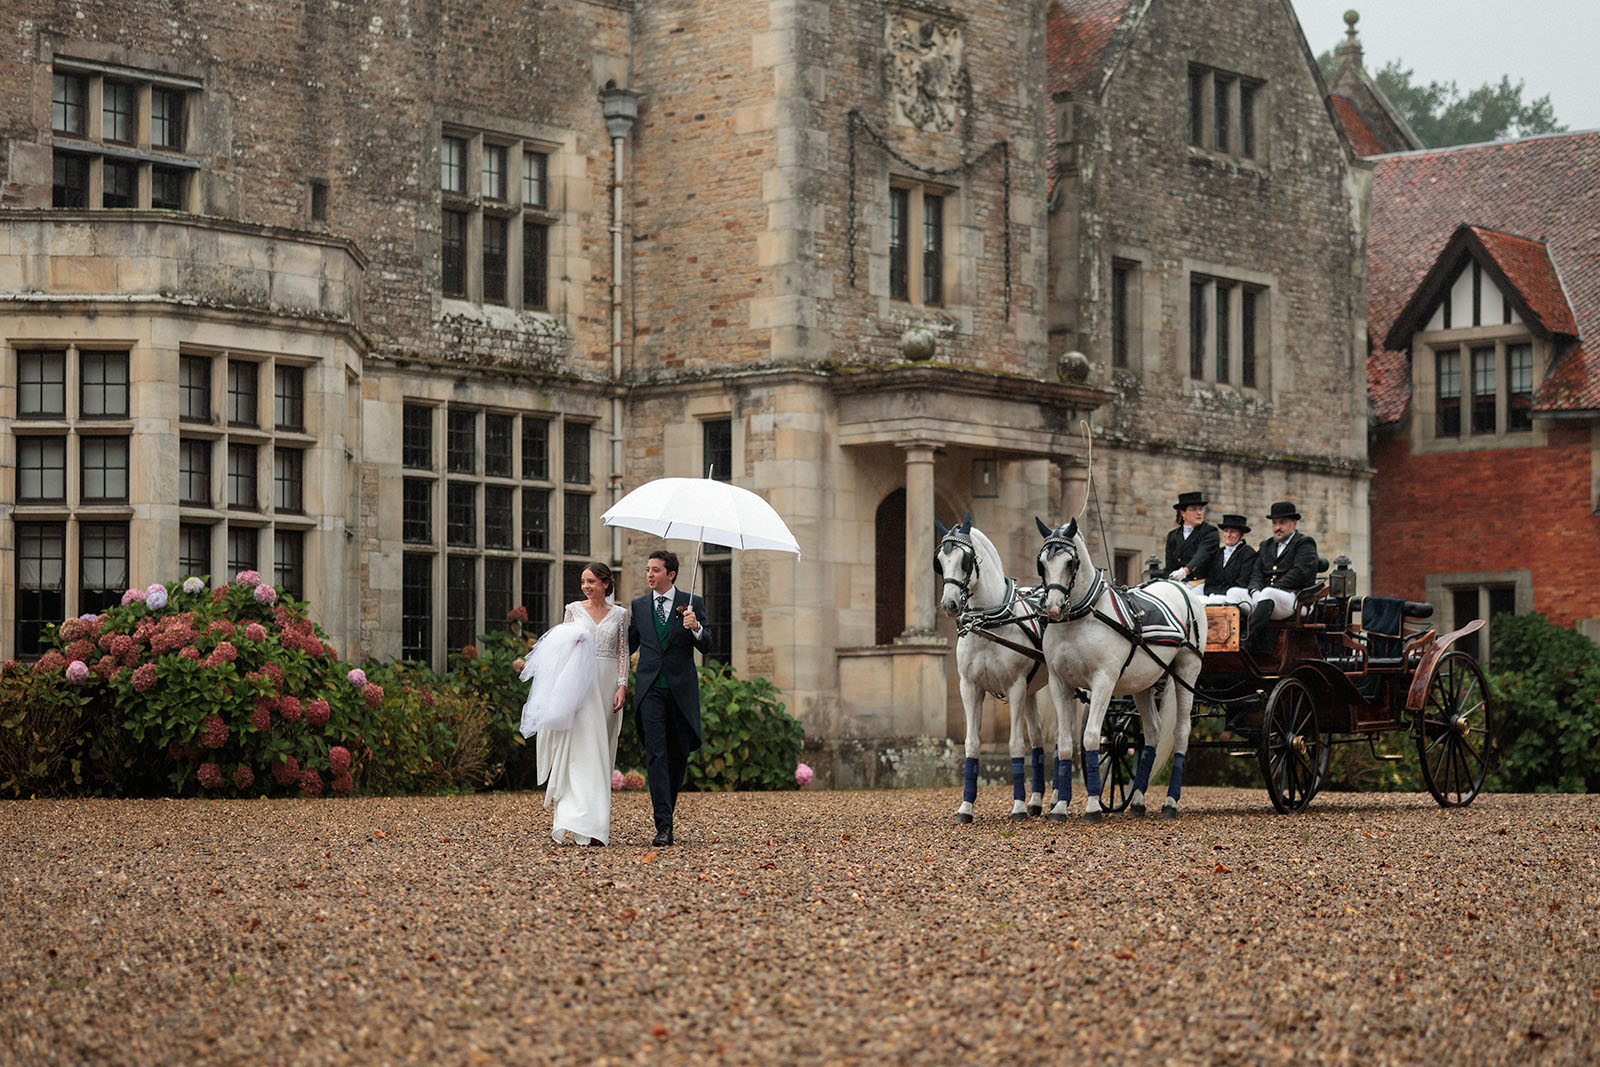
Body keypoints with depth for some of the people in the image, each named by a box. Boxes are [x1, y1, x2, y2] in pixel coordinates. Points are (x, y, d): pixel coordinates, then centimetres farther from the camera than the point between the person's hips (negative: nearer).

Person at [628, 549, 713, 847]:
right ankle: (664, 825, -15)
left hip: (681, 689, 0)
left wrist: (696, 628, -22)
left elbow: (706, 647, -3)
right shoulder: (639, 605, 11)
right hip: (650, 689, 0)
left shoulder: (692, 604, 3)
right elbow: (630, 644, 22)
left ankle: (666, 809, 30)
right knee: (656, 754, -10)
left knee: (680, 753, 8)